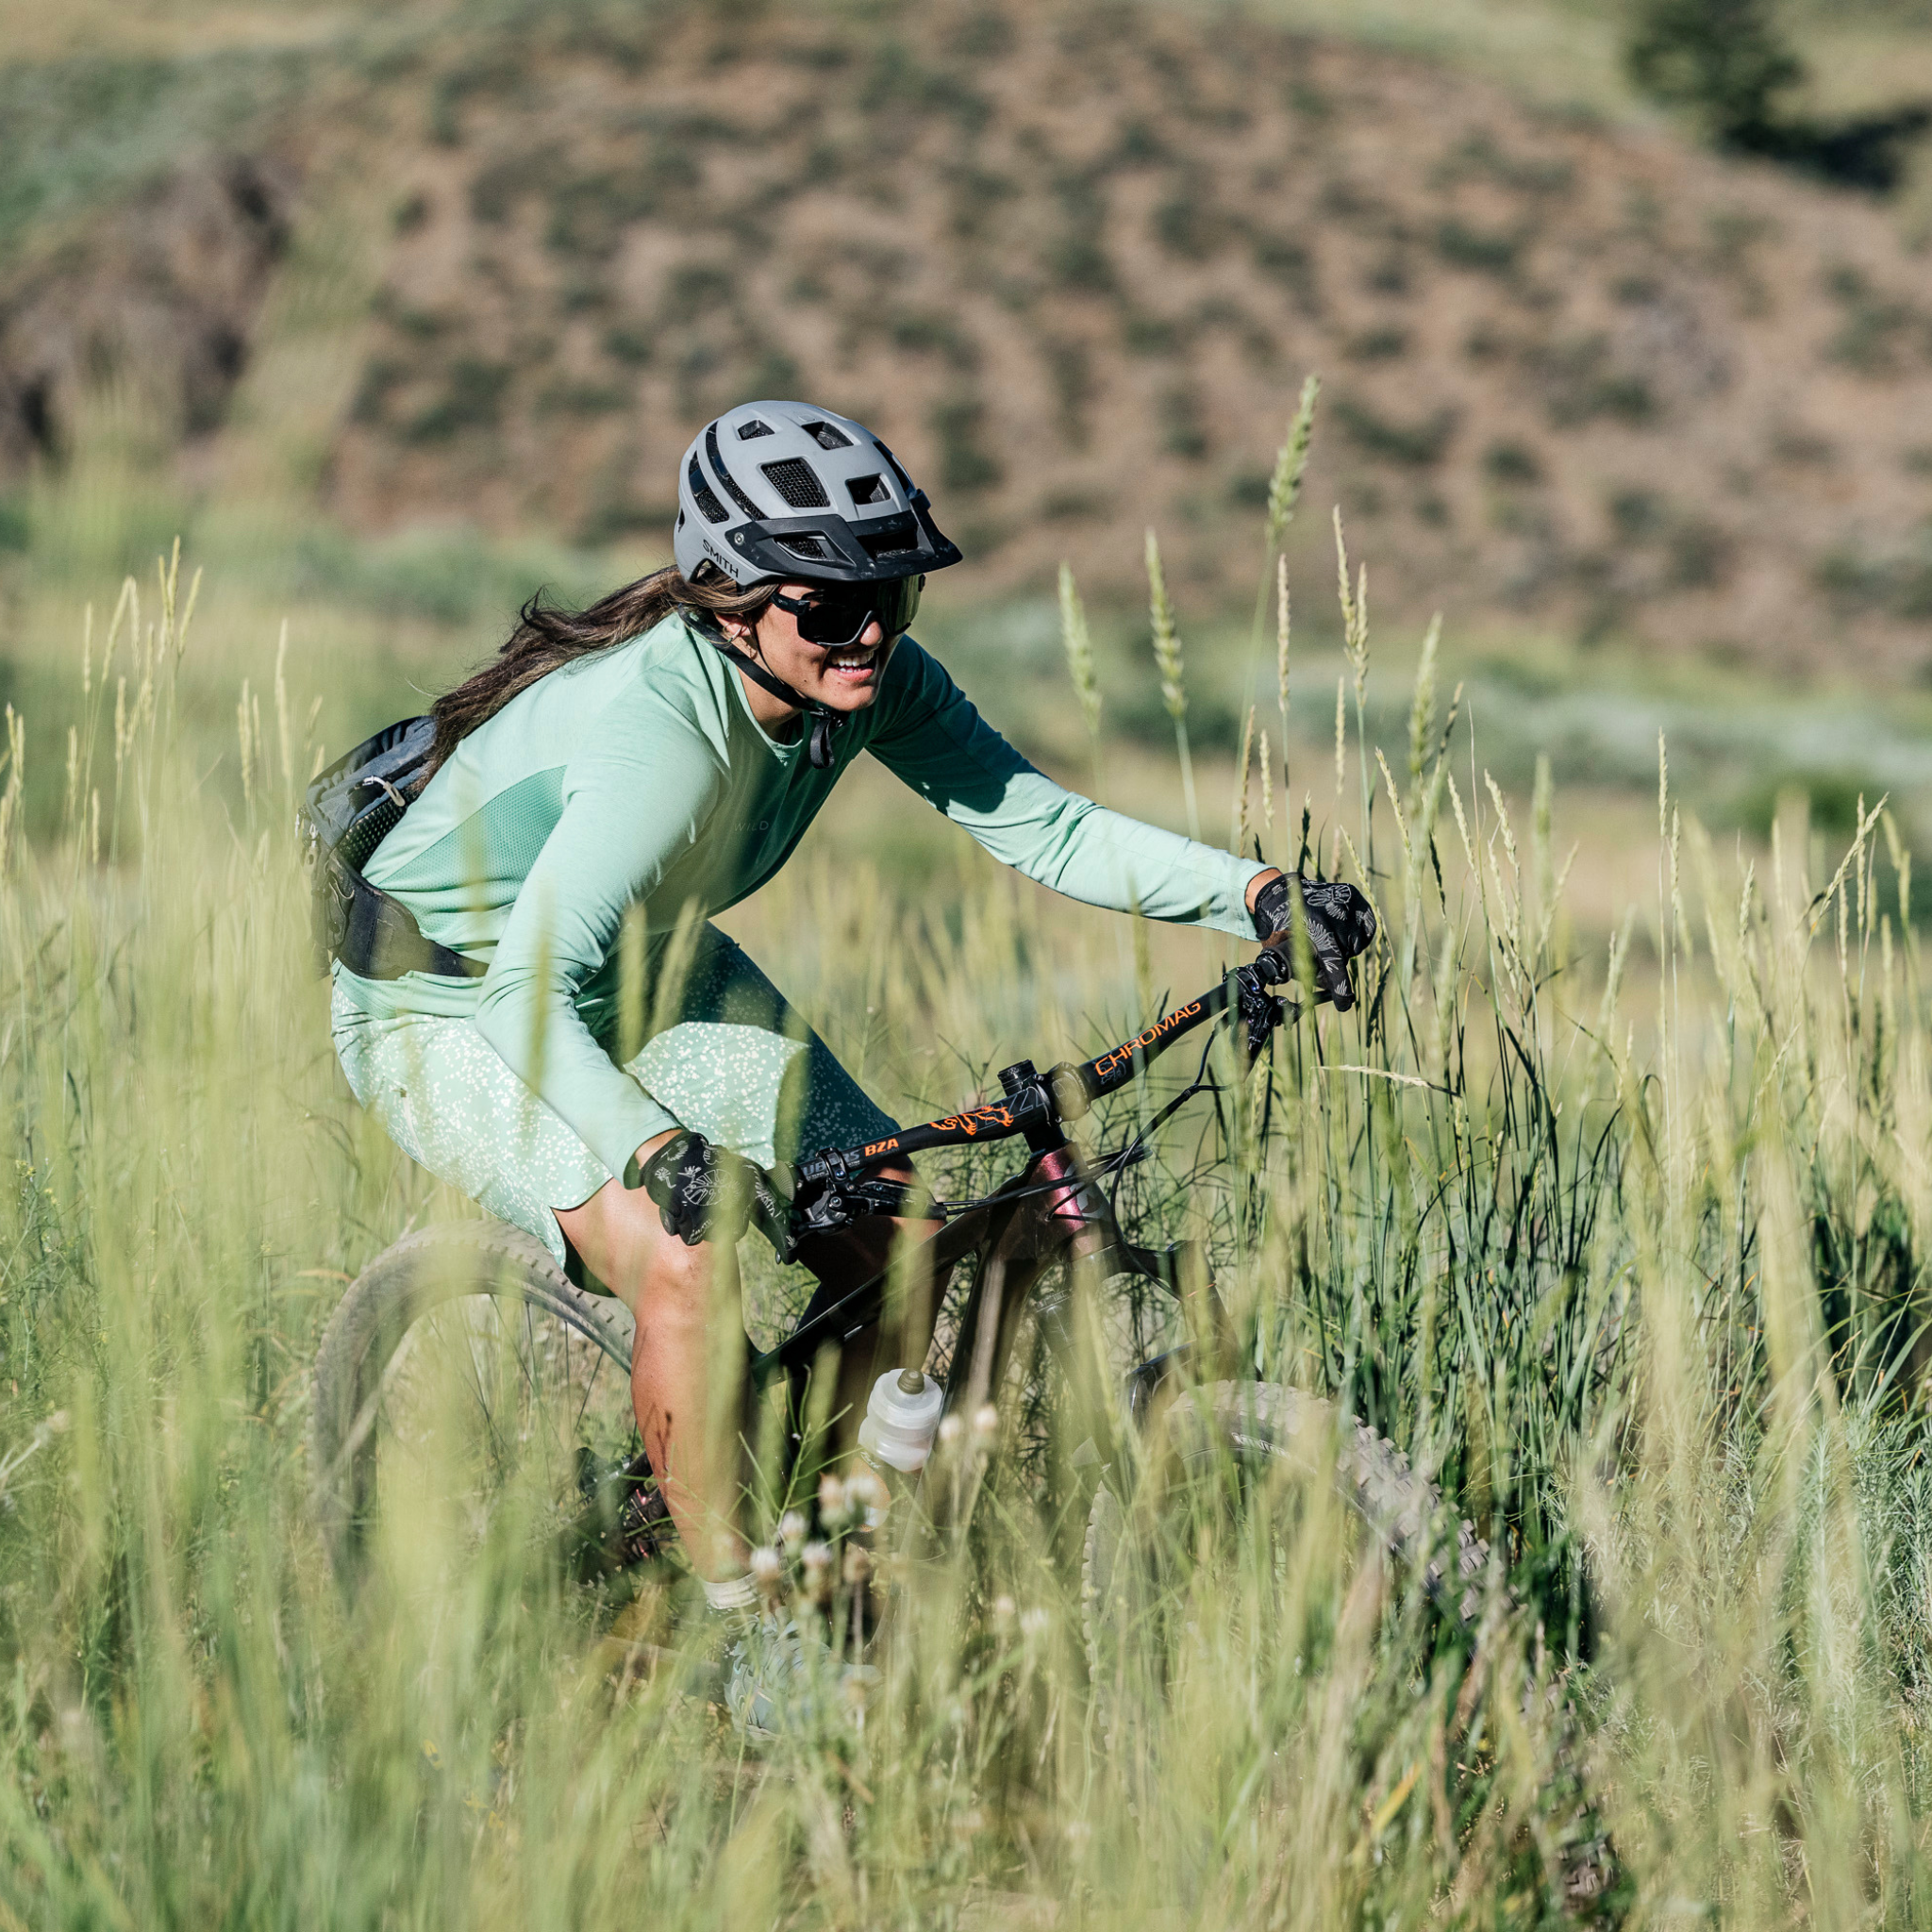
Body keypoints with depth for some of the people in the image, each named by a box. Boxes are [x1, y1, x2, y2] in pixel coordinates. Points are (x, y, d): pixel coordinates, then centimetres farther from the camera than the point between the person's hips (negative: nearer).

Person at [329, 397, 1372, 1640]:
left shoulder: (870, 681, -16)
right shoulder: (661, 729, -38)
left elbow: (1042, 825, -18)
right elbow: (529, 994, -43)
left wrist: (1261, 898, -29)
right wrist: (657, 1150, -57)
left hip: (647, 975, 8)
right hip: (458, 1010, -7)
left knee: (906, 1233, -4)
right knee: (688, 1261, -29)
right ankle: (738, 1621, -15)